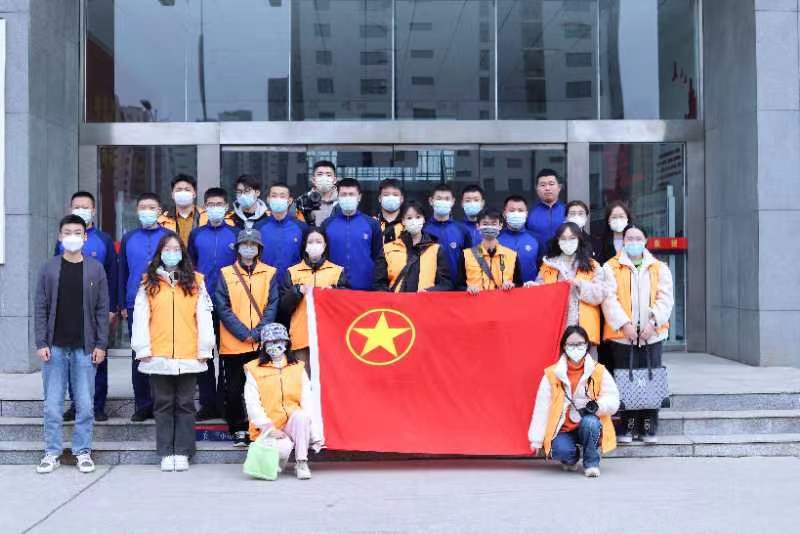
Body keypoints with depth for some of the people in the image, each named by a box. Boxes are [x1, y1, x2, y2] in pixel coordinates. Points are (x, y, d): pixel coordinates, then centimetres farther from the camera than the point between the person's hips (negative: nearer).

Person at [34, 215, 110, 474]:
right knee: (52, 404, 4)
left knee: (85, 404, 3)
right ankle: (52, 453, 14)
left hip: (84, 348, 0)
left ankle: (83, 451, 14)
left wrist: (101, 344, -2)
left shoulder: (95, 269, 3)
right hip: (55, 347, 0)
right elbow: (40, 308, 3)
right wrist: (41, 343, -4)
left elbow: (102, 309, 3)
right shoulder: (49, 268, 4)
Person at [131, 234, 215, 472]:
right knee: (163, 405, 6)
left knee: (185, 405, 4)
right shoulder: (149, 283, 7)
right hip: (158, 355, 0)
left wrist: (204, 349, -1)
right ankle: (166, 453, 13)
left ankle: (182, 453, 11)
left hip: (189, 355, 0)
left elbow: (203, 316, 4)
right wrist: (143, 349, -4)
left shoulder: (195, 281, 6)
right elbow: (140, 317, 3)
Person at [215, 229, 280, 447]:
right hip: (233, 344, 0)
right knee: (233, 389, 4)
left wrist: (259, 331, -11)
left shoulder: (269, 273, 7)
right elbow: (223, 308, -1)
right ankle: (239, 430, 16)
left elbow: (272, 306, 2)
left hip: (262, 343, 0)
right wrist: (244, 333, -10)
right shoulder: (226, 274, 5)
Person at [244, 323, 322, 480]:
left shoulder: (298, 368, 11)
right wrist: (267, 426, -17)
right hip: (267, 428, -2)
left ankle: (301, 463, -19)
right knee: (283, 448, -33)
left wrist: (314, 434, -7)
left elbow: (307, 401, 3)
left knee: (301, 415, -32)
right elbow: (252, 404, -3)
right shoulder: (254, 370, 5)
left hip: (293, 424, 2)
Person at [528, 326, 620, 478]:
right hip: (563, 430, 0)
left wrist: (597, 405, -28)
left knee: (589, 422, -34)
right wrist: (537, 440, -5)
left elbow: (613, 401, -6)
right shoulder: (552, 374, -4)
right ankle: (571, 459, 9)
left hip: (589, 427, 0)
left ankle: (591, 463, -8)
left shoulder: (599, 372, -3)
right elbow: (542, 408, -4)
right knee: (560, 451, -30)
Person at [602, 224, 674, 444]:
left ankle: (649, 427, 11)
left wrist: (653, 322, -9)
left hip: (652, 334, 2)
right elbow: (609, 298, -4)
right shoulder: (611, 268, 5)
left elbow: (665, 298, 5)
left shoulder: (660, 268, 13)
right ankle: (628, 427, 9)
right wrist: (624, 324, -14)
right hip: (622, 335, -2)